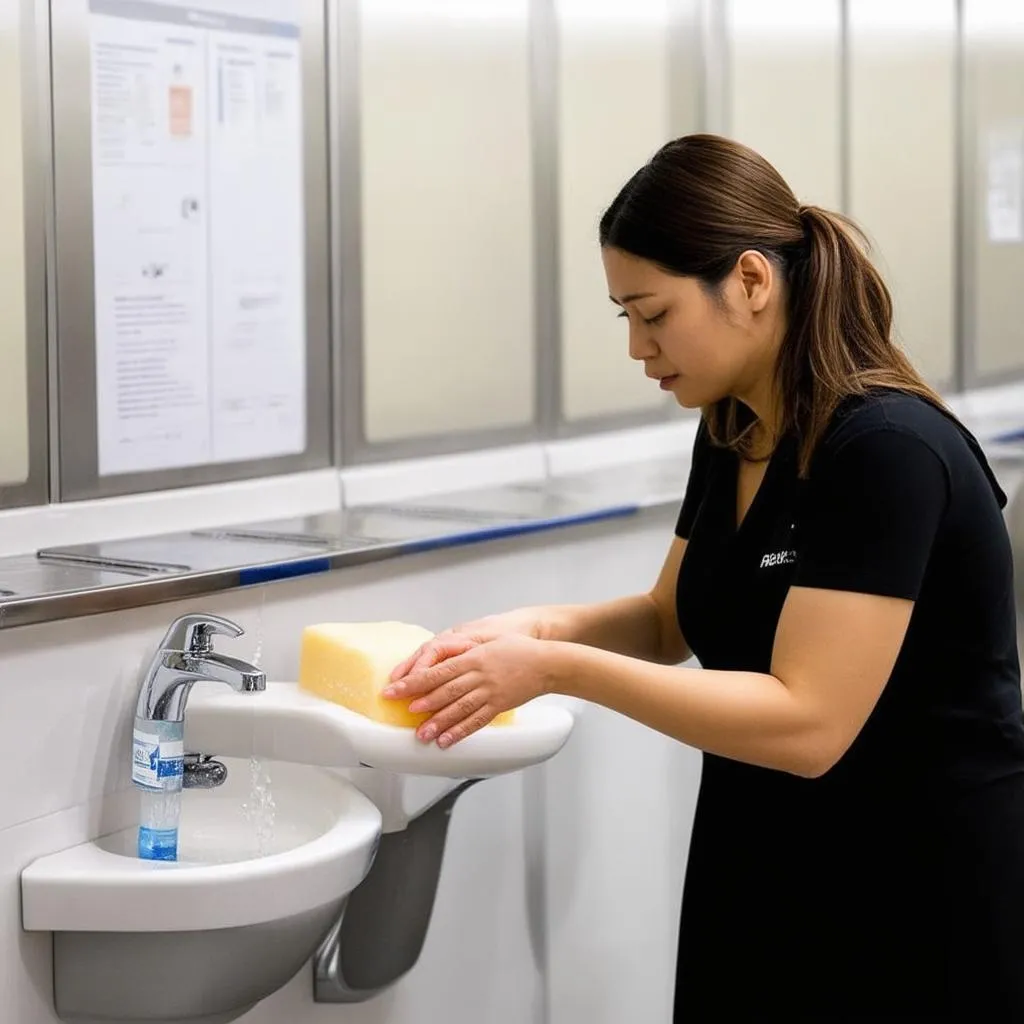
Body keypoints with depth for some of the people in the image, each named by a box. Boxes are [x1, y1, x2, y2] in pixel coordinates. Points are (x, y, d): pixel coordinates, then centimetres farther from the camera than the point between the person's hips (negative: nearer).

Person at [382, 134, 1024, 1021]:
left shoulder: (887, 451, -24)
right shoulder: (733, 432, 2)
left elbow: (807, 723, -27)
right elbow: (672, 621, 15)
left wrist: (558, 670, -26)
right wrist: (542, 628, -5)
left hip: (919, 897, -7)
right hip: (765, 869, 7)